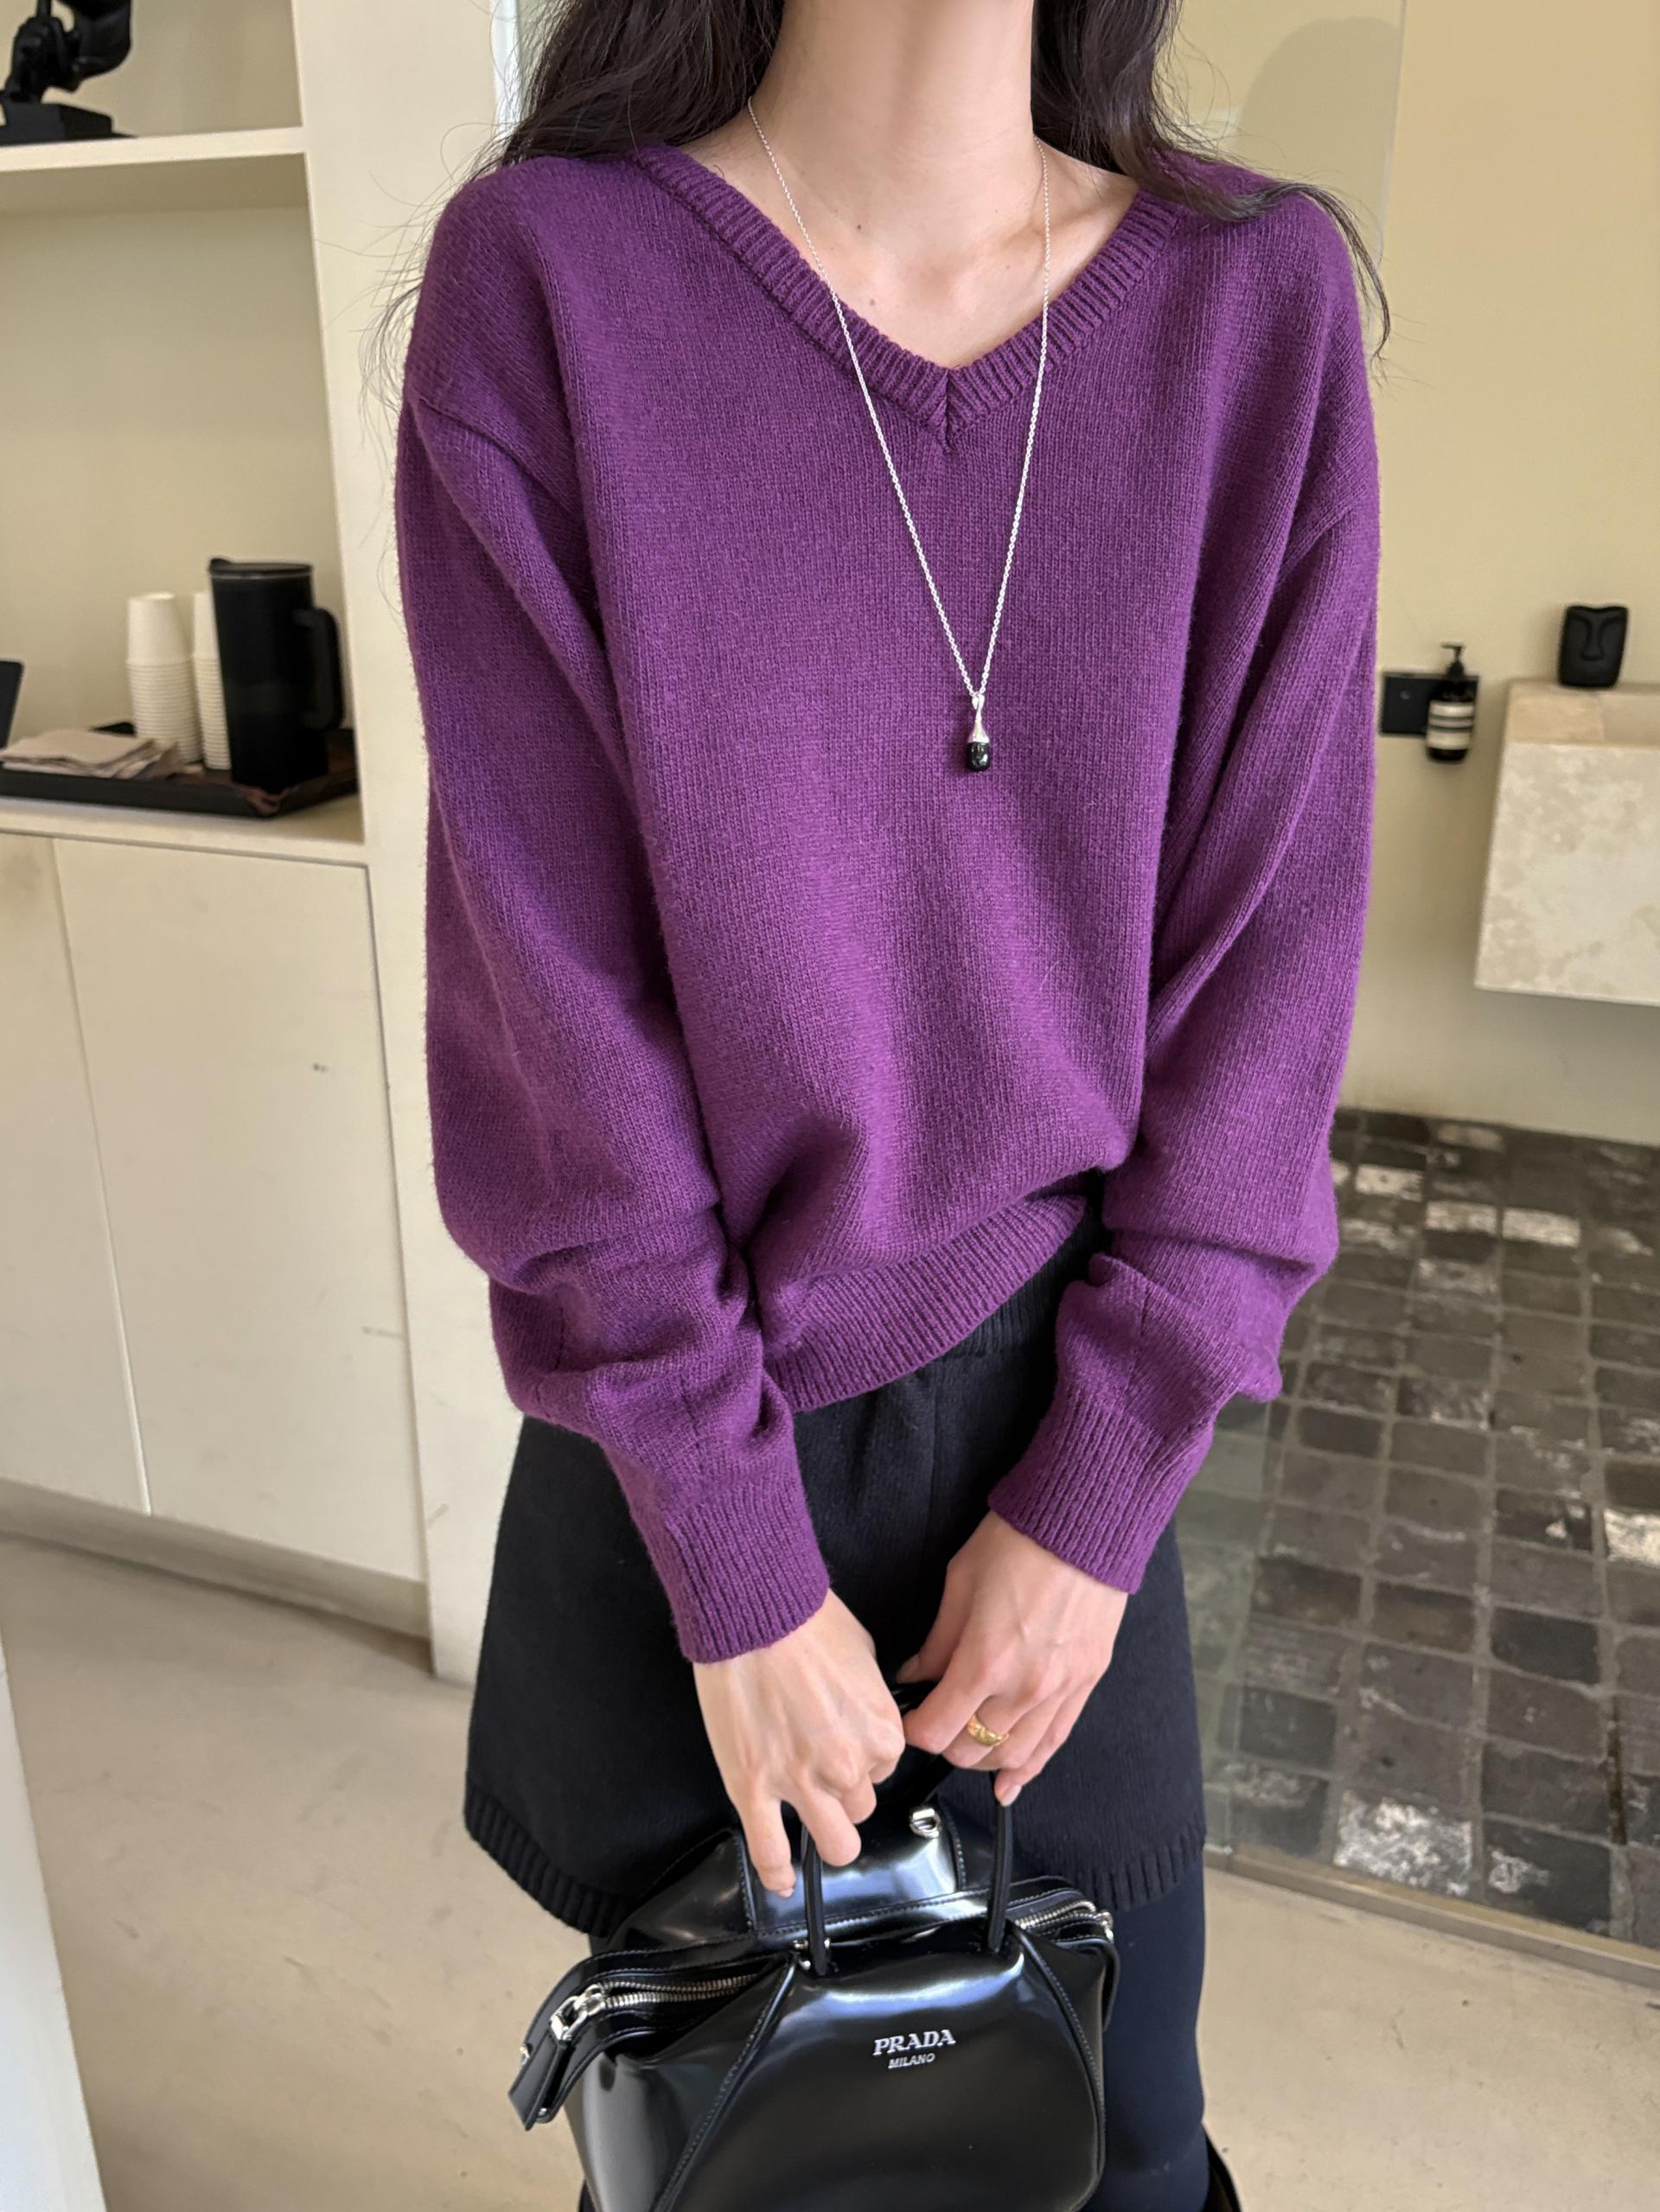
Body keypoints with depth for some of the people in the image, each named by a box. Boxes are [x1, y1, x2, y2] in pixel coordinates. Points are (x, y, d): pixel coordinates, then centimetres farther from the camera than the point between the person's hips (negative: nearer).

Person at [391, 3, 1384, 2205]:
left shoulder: (1264, 295, -5)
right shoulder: (546, 277, -11)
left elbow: (1267, 949, -4)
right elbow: (554, 977, -13)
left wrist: (1099, 1494, -5)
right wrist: (735, 1568, -10)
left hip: (1061, 1417, 2)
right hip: (692, 1425, -1)